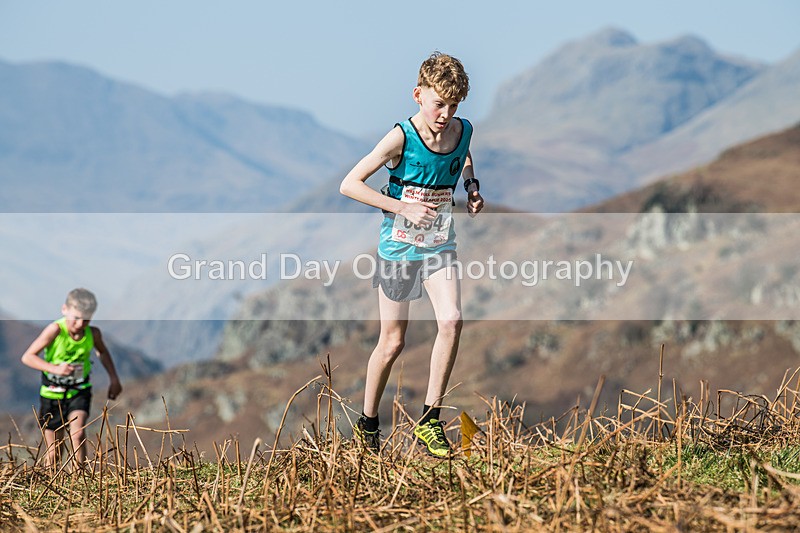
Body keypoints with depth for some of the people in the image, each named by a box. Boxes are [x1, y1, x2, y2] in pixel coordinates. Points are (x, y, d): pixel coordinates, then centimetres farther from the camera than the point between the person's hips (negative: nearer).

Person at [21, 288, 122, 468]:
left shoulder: (93, 333, -12)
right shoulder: (55, 330, -24)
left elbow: (102, 352, 13)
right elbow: (27, 357, -24)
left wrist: (114, 378, 6)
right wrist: (55, 368, -36)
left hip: (79, 392, 1)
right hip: (52, 392, -1)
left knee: (77, 434, -23)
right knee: (53, 453, 6)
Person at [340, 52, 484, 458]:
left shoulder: (463, 131, -2)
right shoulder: (401, 138, -18)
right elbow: (349, 185, -18)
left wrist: (472, 190, 4)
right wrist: (403, 208, -23)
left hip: (440, 245, 4)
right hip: (399, 246, -4)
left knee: (451, 321, -18)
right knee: (393, 342, 4)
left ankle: (429, 421, -10)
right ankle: (367, 424, 25)